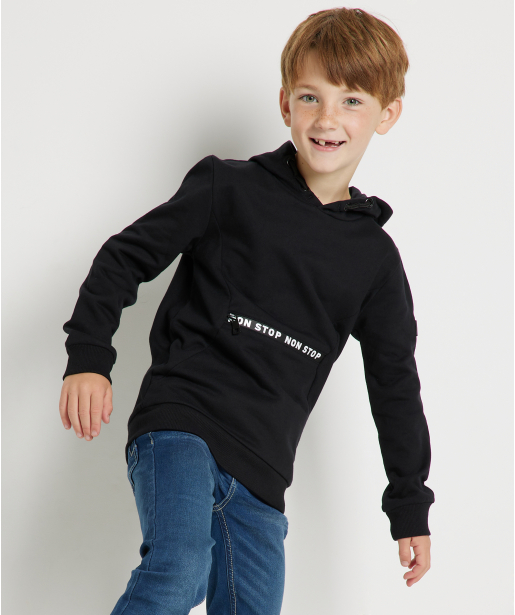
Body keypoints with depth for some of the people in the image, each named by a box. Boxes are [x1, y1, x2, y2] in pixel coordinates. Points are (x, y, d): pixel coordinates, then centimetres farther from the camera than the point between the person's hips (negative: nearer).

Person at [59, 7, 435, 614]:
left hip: (262, 473, 5)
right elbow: (125, 257, 3)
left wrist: (410, 506, 18)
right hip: (180, 424, -5)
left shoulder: (375, 257, 12)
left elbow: (394, 383, 17)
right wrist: (88, 359, -10)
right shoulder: (229, 189, 2)